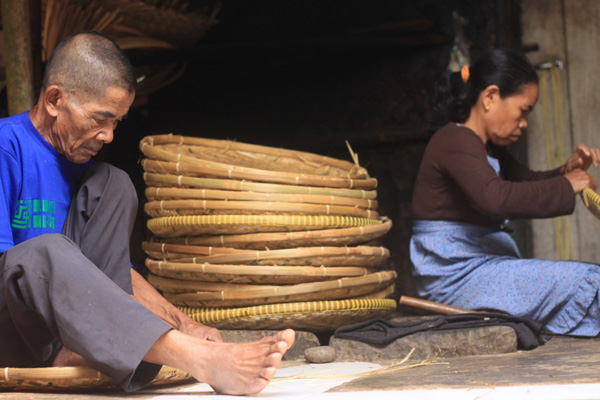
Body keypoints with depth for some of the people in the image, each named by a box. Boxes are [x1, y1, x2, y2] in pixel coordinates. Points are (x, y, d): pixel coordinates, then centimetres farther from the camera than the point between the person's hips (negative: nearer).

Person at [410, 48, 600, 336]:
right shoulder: (455, 141, -15)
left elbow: (525, 181, 29)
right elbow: (495, 198, -32)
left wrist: (567, 171, 7)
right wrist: (565, 186, -23)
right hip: (457, 277, -11)